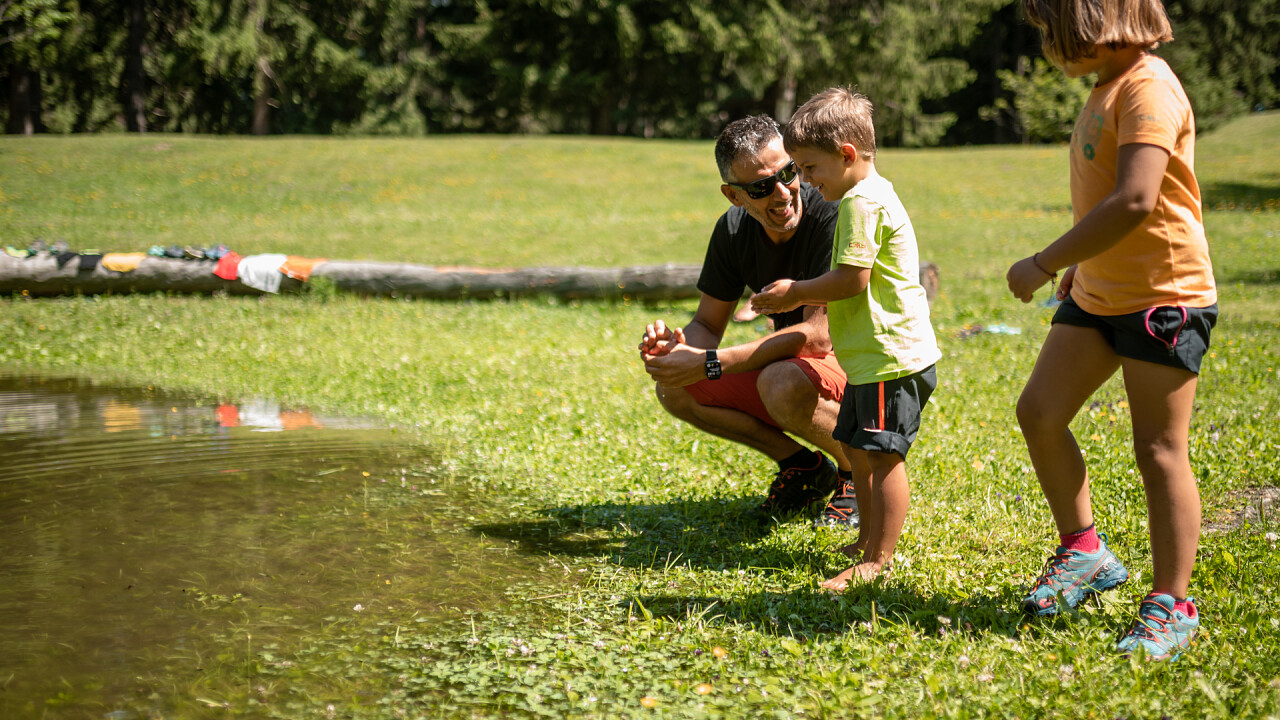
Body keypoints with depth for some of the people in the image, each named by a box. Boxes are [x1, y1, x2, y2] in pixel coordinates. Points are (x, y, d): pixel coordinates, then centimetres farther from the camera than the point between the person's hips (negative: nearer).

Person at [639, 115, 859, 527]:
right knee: (674, 388, -8)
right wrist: (675, 345, -23)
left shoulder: (832, 218, -25)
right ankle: (803, 467, 4)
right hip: (789, 365, 7)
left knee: (781, 383, -37)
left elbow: (818, 335, -31)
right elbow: (708, 325, 3)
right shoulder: (734, 229, -3)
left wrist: (710, 364, -35)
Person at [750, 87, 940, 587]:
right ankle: (869, 540, 30)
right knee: (856, 447, 19)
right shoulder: (872, 196, 18)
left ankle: (878, 561, -7)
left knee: (881, 454, -9)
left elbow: (852, 279, -22)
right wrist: (805, 297, 13)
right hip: (872, 355, 12)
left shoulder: (862, 203, -16)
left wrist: (796, 293, -11)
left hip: (890, 356, -12)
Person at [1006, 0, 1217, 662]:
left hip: (1163, 295, -9)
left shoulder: (1148, 88, -18)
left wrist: (1045, 263, -23)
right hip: (1100, 294, 9)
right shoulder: (1108, 88, 14)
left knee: (1158, 449, -3)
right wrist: (1081, 263, 23)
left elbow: (1134, 200, -28)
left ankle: (1170, 607, 6)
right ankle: (1084, 551, 19)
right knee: (1039, 412, 4)